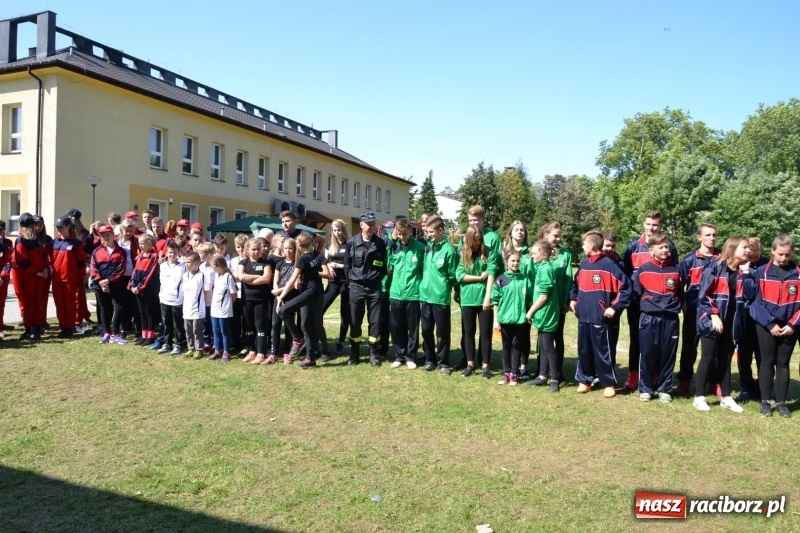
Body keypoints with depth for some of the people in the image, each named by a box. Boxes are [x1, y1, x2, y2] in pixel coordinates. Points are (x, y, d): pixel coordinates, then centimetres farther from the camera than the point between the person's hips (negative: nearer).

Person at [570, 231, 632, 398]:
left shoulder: (608, 264, -11)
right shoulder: (584, 263, 9)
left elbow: (626, 287, -12)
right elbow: (576, 283, 25)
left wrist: (615, 307, -13)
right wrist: (573, 299, 13)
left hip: (599, 317, -6)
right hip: (583, 316, 6)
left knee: (602, 352, 1)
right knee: (583, 351, 12)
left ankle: (609, 384, 13)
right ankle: (584, 380, 24)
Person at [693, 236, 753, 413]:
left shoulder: (744, 271, 9)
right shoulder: (715, 268, -9)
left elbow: (749, 294, -2)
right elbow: (704, 294, -12)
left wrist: (746, 272, -7)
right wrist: (713, 315, -17)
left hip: (732, 322, 6)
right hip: (712, 321, -6)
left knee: (726, 359, 13)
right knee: (708, 358, -1)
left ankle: (726, 398, 21)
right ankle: (699, 397, 6)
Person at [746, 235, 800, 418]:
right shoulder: (761, 272, -4)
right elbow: (756, 300, -6)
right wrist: (770, 324, -11)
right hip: (766, 326, -1)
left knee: (783, 363, 9)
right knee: (767, 362, 5)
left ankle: (781, 403, 17)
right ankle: (765, 402, 13)